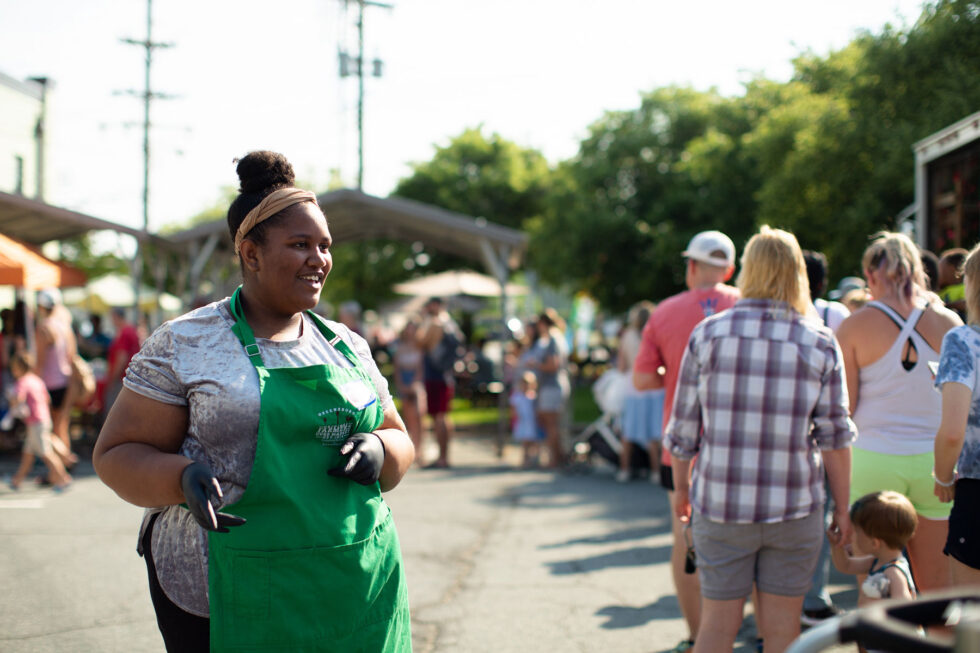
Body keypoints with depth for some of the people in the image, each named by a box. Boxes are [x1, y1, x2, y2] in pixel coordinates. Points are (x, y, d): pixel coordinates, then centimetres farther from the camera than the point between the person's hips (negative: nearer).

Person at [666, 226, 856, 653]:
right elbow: (834, 437, -2)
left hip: (720, 505, 1)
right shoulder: (820, 344, -2)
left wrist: (681, 487, 17)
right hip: (794, 506, 0)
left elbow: (683, 428, 3)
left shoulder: (708, 334, -1)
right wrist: (842, 508, 7)